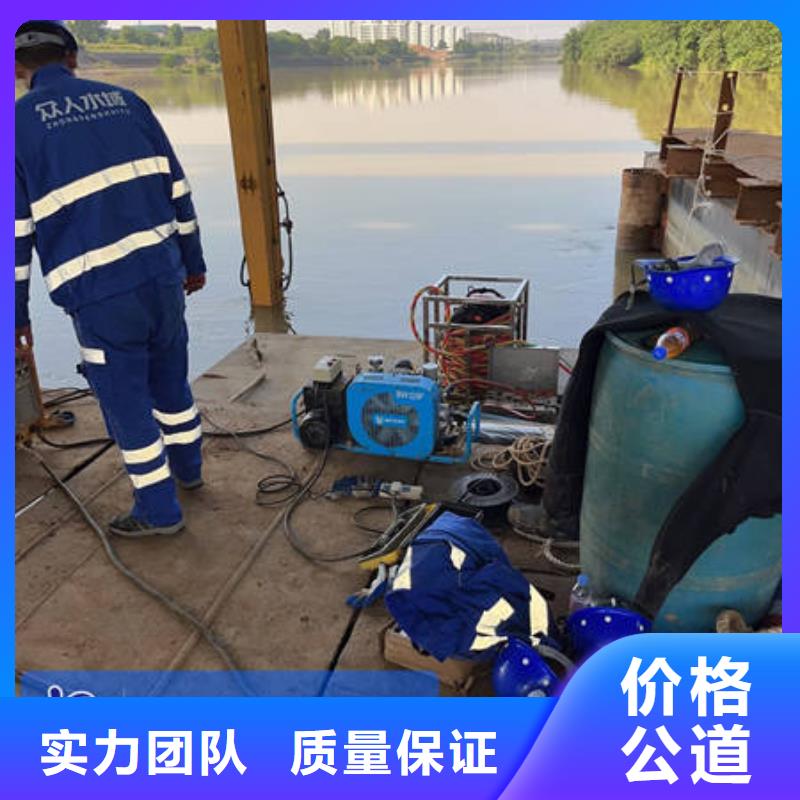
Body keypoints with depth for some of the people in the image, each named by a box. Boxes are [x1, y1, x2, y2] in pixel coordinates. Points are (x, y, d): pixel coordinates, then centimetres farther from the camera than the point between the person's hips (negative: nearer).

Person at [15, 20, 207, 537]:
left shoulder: (20, 122, -1)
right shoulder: (126, 101, 10)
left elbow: (16, 231, -3)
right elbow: (178, 188, 10)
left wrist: (17, 312, 5)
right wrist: (193, 261, 19)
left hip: (99, 293, -4)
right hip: (163, 274, 5)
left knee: (126, 401, 9)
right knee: (170, 379, 23)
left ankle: (160, 510, 22)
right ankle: (188, 468, 43)